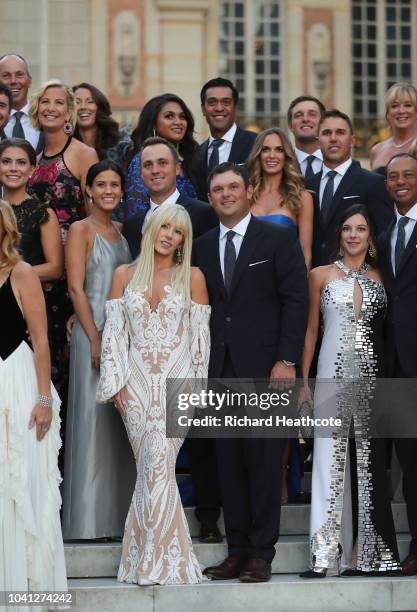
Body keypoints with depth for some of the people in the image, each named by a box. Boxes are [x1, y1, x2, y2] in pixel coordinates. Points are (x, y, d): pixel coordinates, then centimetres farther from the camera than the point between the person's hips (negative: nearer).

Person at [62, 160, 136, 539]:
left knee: (122, 425, 8)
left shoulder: (122, 231, 15)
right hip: (93, 332, -6)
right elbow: (76, 287, -10)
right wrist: (96, 339, -16)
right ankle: (91, 518, -1)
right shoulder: (81, 231, -3)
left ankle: (119, 512, 14)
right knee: (94, 420, -5)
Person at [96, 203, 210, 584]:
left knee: (157, 466, -13)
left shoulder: (192, 277, 5)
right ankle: (158, 560, 3)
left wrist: (199, 386, -1)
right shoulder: (125, 275, 10)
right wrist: (115, 381, -1)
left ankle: (158, 560, -8)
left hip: (178, 380, -2)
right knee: (152, 466, -3)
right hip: (137, 381, 2)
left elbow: (201, 335, 4)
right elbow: (114, 331, 7)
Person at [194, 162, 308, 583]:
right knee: (228, 462, 5)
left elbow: (296, 301, -3)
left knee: (263, 460, -3)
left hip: (264, 368, -4)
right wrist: (201, 365, 2)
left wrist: (286, 360, -10)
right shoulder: (202, 247, 14)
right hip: (220, 370, 4)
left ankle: (262, 553, 2)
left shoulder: (277, 240, 2)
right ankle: (237, 550, 10)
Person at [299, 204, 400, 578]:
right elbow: (311, 330, 7)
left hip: (372, 378, 2)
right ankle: (325, 555, -6)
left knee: (370, 461, 1)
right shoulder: (321, 276, 7)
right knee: (331, 460, -5)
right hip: (333, 375, -2)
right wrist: (302, 382, 0)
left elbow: (387, 329, 11)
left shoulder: (379, 277, 11)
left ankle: (367, 553, 6)